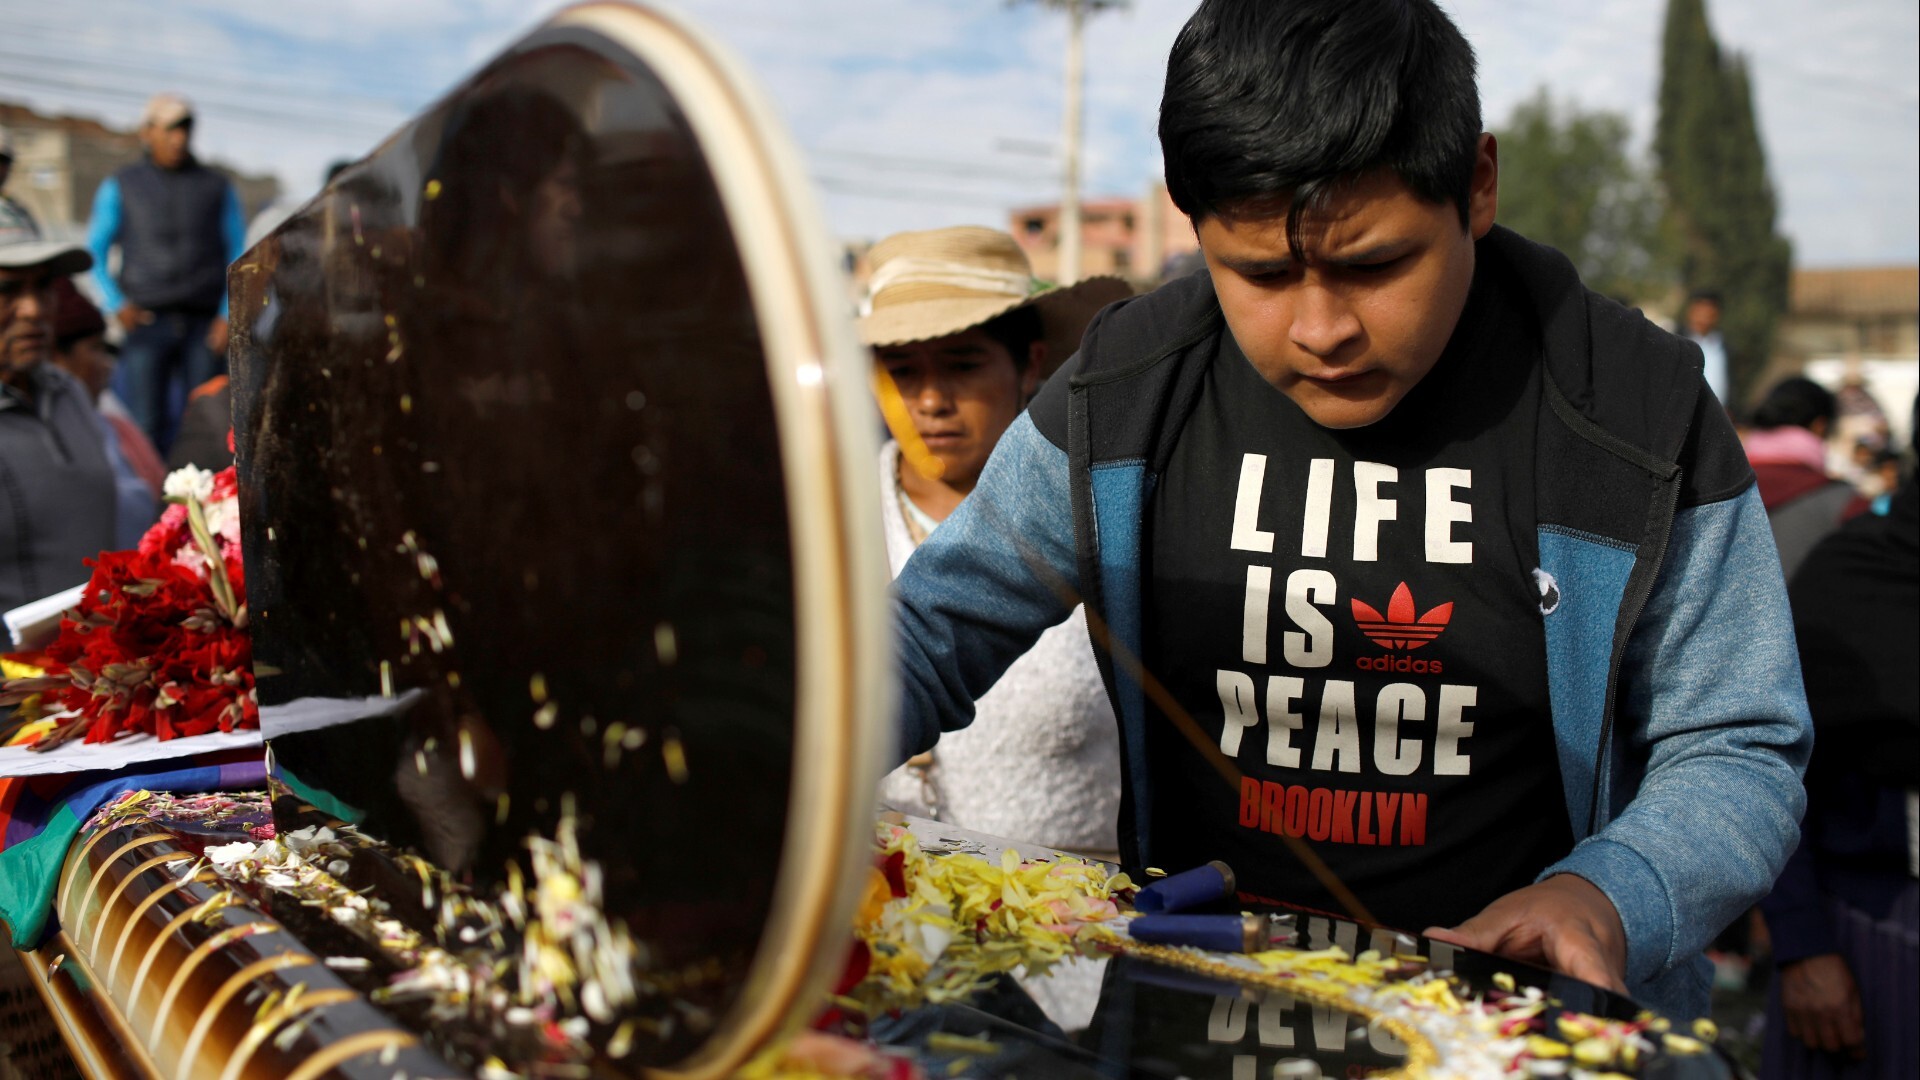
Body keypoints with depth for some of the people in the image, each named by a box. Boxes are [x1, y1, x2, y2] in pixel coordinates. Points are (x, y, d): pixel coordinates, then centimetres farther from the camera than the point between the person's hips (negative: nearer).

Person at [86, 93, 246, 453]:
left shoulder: (218, 187, 14)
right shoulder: (120, 187, 13)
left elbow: (238, 255, 12)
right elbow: (94, 252, 13)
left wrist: (228, 315, -1)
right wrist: (115, 304, -4)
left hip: (205, 325, 1)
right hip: (146, 321, 0)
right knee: (146, 426, -8)